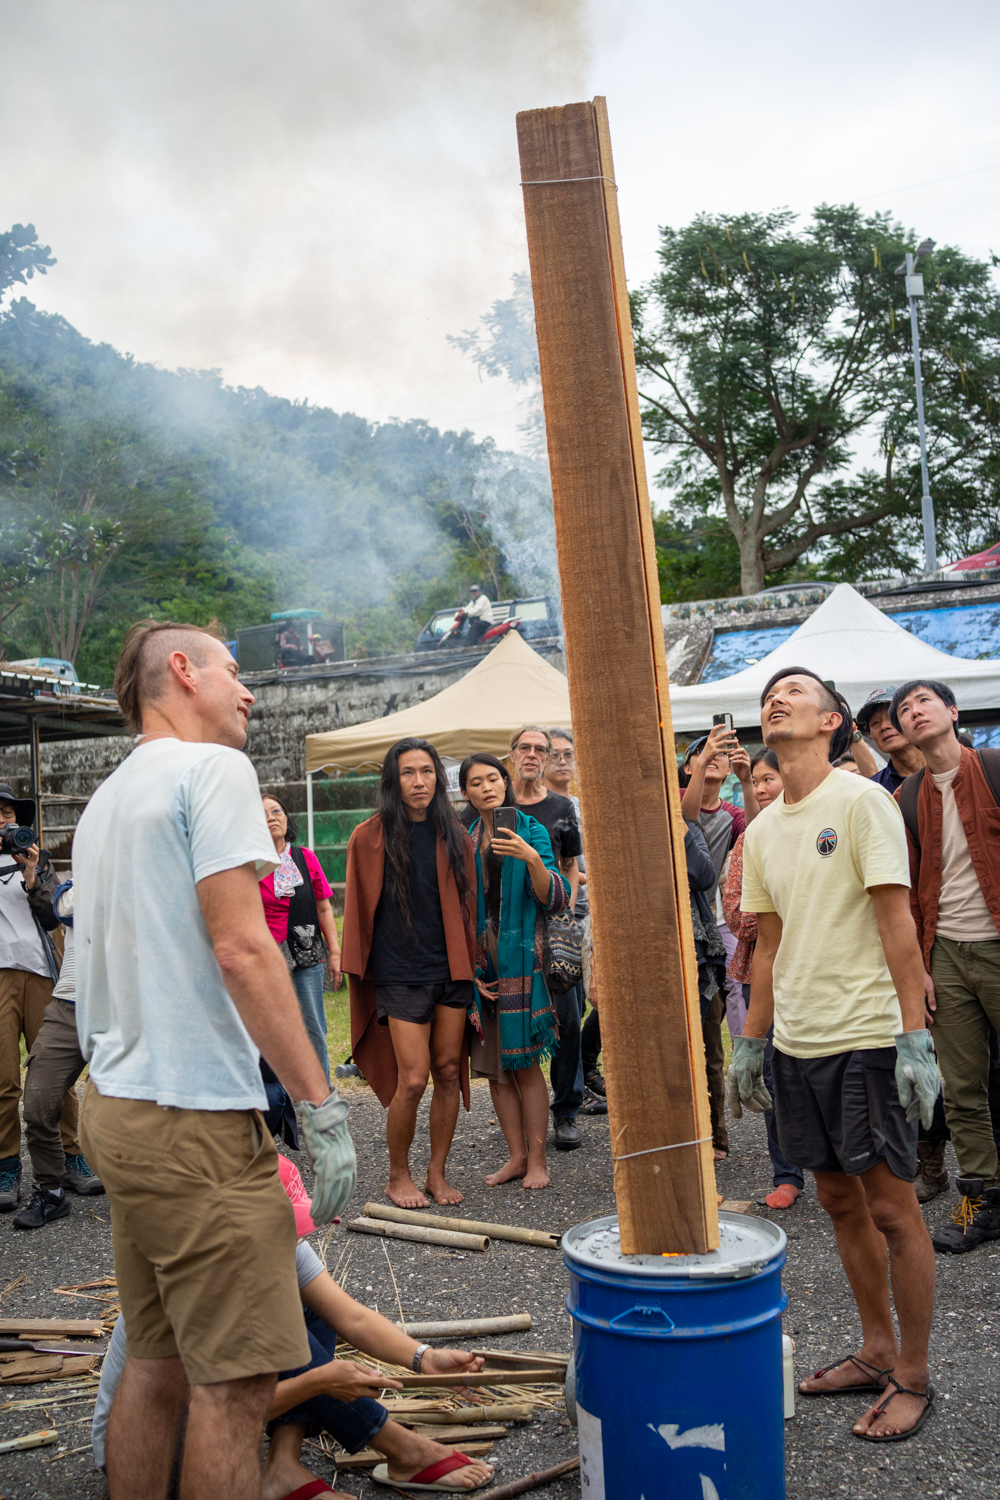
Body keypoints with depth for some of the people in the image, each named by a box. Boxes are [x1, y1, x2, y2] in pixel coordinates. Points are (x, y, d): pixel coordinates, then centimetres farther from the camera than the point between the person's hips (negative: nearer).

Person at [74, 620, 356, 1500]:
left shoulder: (105, 800, 19)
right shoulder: (212, 769, -8)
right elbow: (240, 948, -18)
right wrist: (321, 1107, -17)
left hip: (117, 1107, 9)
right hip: (193, 1114, -9)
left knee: (156, 1365, 16)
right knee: (234, 1386, -3)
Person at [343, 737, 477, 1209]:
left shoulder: (453, 837, 8)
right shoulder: (371, 837, -3)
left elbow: (466, 904, 13)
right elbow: (359, 909, 3)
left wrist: (469, 965, 8)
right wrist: (360, 970, 3)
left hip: (451, 970, 4)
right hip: (400, 972, -4)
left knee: (449, 1072, 6)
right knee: (413, 1078, -7)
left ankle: (437, 1171, 20)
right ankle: (398, 1175, 13)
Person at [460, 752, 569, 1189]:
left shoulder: (530, 829, -1)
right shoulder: (464, 840, 10)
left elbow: (555, 900, -9)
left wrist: (532, 859, -25)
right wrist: (467, 968, 6)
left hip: (518, 955, -4)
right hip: (478, 960, 4)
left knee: (525, 1063, -3)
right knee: (492, 1064, 7)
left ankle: (537, 1160, 6)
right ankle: (516, 1155, 17)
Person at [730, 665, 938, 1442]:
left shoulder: (862, 801, -9)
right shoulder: (762, 831, 10)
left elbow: (897, 923, -13)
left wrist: (915, 1035, -17)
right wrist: (751, 1042, 15)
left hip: (865, 1038, -6)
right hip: (796, 1043, 6)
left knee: (892, 1208, 1)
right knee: (841, 1201, 15)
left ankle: (913, 1377, 15)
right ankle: (877, 1350, 30)